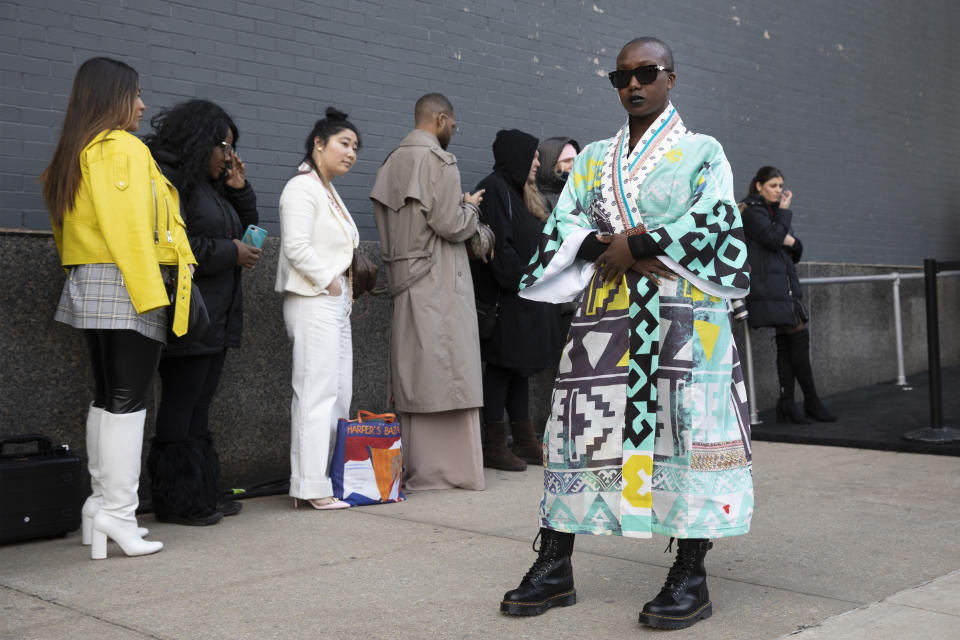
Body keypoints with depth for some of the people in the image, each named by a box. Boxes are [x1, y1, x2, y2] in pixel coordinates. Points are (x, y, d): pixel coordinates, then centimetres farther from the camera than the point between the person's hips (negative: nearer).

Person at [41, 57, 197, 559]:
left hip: (88, 289, 9)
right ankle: (117, 512, -6)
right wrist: (150, 292, -20)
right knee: (128, 400, -7)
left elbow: (64, 226, 16)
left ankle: (101, 504, 16)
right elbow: (128, 225, -19)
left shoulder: (73, 155, 18)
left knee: (106, 397, 12)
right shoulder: (124, 149, -10)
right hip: (125, 284, -9)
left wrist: (81, 277, 17)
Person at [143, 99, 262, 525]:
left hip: (217, 319, 10)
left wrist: (240, 191, 10)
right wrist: (229, 253, -14)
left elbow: (246, 232, 24)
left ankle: (203, 494, 18)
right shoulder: (168, 179, -10)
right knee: (180, 405, -4)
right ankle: (176, 501, 3)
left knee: (200, 406, 12)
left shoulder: (214, 186, 21)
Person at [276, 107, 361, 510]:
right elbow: (296, 246, -20)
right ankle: (312, 487, -8)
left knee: (340, 396, 10)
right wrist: (329, 281, -14)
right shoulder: (302, 188, -9)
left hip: (336, 303, 10)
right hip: (313, 302, -10)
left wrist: (347, 287, 13)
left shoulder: (330, 193, 21)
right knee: (316, 394, -11)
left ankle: (329, 479, 15)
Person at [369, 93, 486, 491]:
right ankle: (454, 468, -1)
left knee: (414, 376, 8)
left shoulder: (391, 163, 14)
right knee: (448, 374, -4)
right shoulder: (439, 161, -10)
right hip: (440, 285, -7)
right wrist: (470, 206, 5)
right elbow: (451, 225, -16)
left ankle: (416, 470, 12)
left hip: (404, 283, 8)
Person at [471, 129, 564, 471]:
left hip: (528, 297, 10)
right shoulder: (494, 189, -11)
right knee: (503, 366, -6)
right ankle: (494, 446, 0)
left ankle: (524, 441, 17)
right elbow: (498, 245, -19)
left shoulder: (520, 193, 20)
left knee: (521, 367, 11)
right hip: (506, 298, -10)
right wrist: (521, 281, -19)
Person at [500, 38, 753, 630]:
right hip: (606, 314, 4)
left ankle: (691, 578, 1)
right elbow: (564, 224, 8)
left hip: (683, 314, -3)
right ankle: (555, 570, 8)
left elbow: (713, 223, -7)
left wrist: (636, 245, -12)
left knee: (685, 429, -7)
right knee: (579, 428, 0)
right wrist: (608, 246, -11)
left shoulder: (703, 152, 8)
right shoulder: (593, 158, 19)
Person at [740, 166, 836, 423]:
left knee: (786, 343, 3)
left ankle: (787, 405, 2)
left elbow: (796, 252, 21)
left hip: (785, 284, 8)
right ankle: (811, 402, -4)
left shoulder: (774, 210, 22)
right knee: (798, 336, -11)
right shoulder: (753, 211, -3)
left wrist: (791, 241, -2)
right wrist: (785, 212, -4)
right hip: (769, 288, -8)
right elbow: (773, 237, -18)